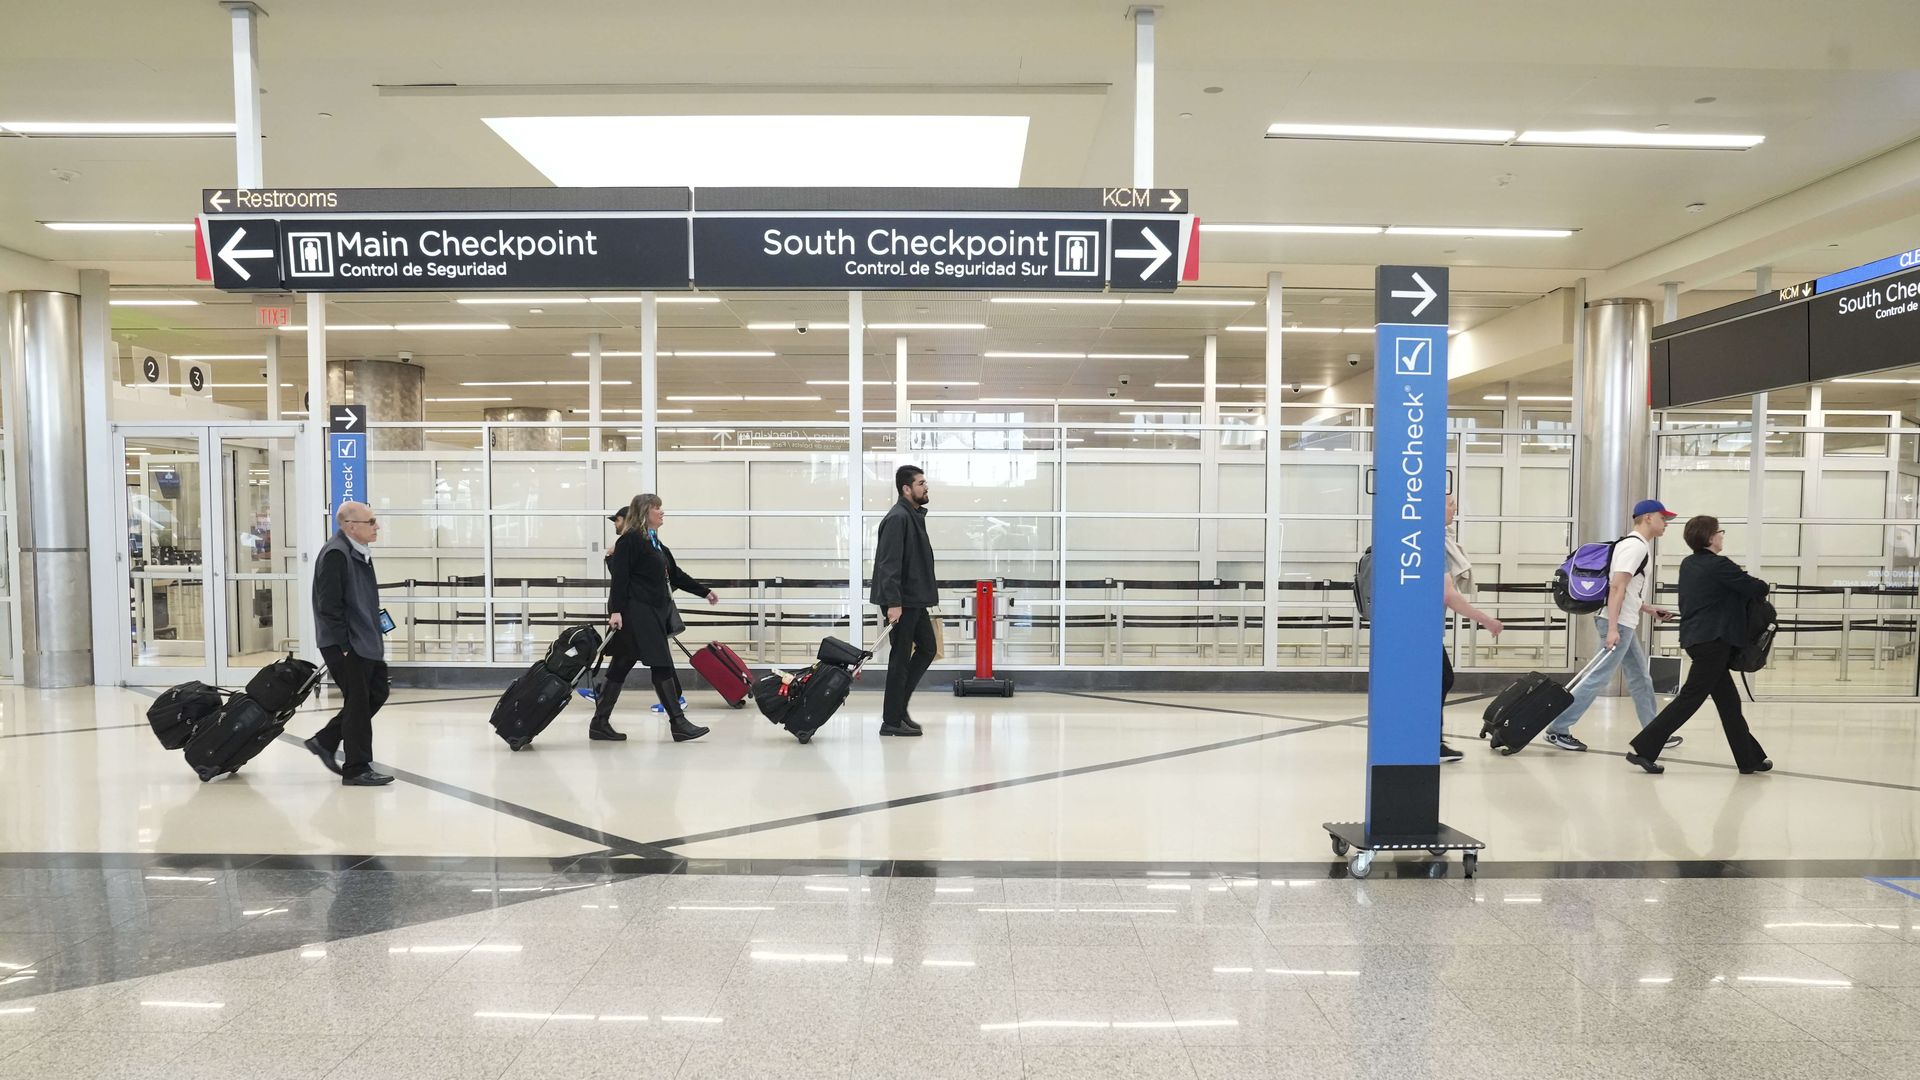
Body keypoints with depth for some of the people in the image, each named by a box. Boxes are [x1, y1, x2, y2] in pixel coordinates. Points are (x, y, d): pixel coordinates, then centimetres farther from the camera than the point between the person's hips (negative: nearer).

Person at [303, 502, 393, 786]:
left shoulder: (358, 553, 12)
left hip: (364, 642, 10)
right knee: (358, 704, -1)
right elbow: (329, 605, -22)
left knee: (377, 692, 15)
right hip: (345, 645, -10)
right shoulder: (335, 554, -18)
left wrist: (374, 637, 15)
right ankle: (357, 770, 11)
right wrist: (344, 647, -20)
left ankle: (324, 741, 26)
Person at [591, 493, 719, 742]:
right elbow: (619, 577, -14)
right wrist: (616, 610, -21)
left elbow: (675, 575, 24)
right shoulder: (630, 540, -8)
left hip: (654, 614, 9)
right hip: (637, 613, -9)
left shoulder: (655, 543, 18)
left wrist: (704, 592, 26)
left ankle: (600, 723, 15)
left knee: (621, 667, 10)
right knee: (662, 665, -8)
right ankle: (678, 723, -4)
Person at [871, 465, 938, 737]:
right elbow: (889, 564, -23)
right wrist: (893, 602, -26)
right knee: (901, 658, -3)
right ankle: (891, 721, 7)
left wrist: (927, 593, 20)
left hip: (916, 600, 10)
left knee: (927, 648, 15)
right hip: (902, 601, -10)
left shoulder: (915, 516, 14)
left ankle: (898, 706, 23)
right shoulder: (898, 518, -17)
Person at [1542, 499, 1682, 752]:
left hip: (1623, 624, 11)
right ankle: (1557, 729, -7)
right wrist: (1612, 629, -26)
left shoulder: (1637, 545, 17)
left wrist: (1649, 609, 25)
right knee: (1598, 678, -9)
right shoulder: (1635, 546, -13)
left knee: (1641, 679, 16)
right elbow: (1616, 587, -21)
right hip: (1617, 624, -11)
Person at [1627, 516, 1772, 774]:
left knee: (1728, 701, 14)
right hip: (1713, 640, -9)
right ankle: (1643, 748, -8)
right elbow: (1759, 589, -9)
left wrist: (1742, 582, 12)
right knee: (1690, 698, -6)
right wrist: (1752, 584, 13)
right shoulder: (1719, 565, -14)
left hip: (1695, 638, 9)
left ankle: (1750, 759, 20)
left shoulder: (1688, 564, 10)